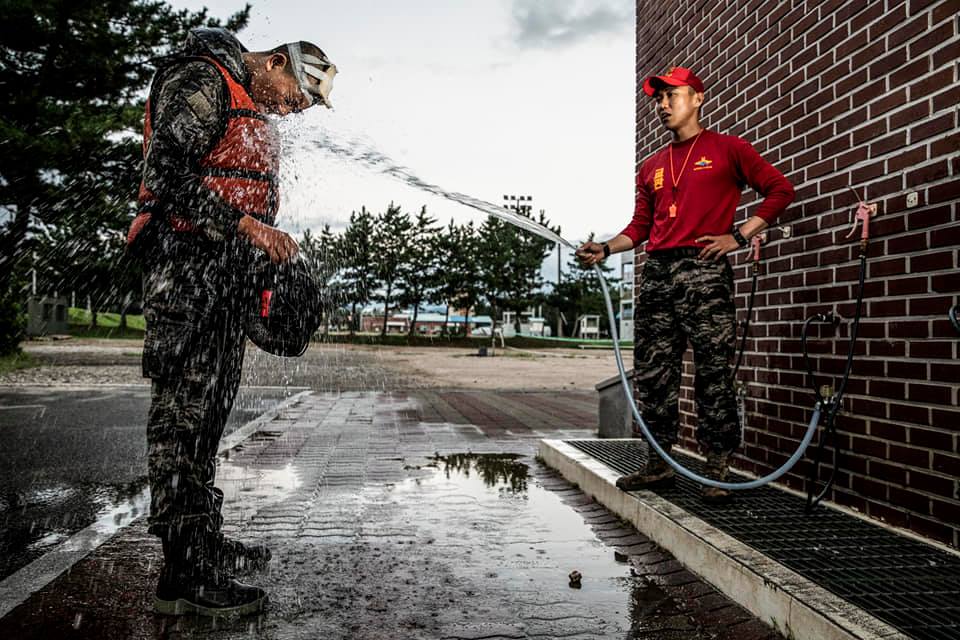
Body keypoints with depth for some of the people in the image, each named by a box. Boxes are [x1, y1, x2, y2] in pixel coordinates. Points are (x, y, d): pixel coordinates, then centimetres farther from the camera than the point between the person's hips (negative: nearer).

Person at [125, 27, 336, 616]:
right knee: (182, 410, -9)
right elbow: (167, 174, -18)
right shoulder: (200, 80, -6)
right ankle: (183, 573, -2)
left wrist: (269, 247, 16)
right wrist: (246, 226, -22)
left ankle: (205, 541, 22)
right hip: (186, 264, -10)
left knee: (210, 409, 11)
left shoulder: (255, 112, 24)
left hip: (225, 271, 10)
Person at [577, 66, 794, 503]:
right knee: (652, 375, 5)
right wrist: (605, 249, 3)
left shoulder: (727, 149, 8)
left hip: (704, 271, -5)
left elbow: (780, 190, 5)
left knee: (713, 375, -5)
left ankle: (717, 471, 5)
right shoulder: (651, 168, 22)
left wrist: (739, 237, -4)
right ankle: (658, 464, 16)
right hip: (656, 274, 5)